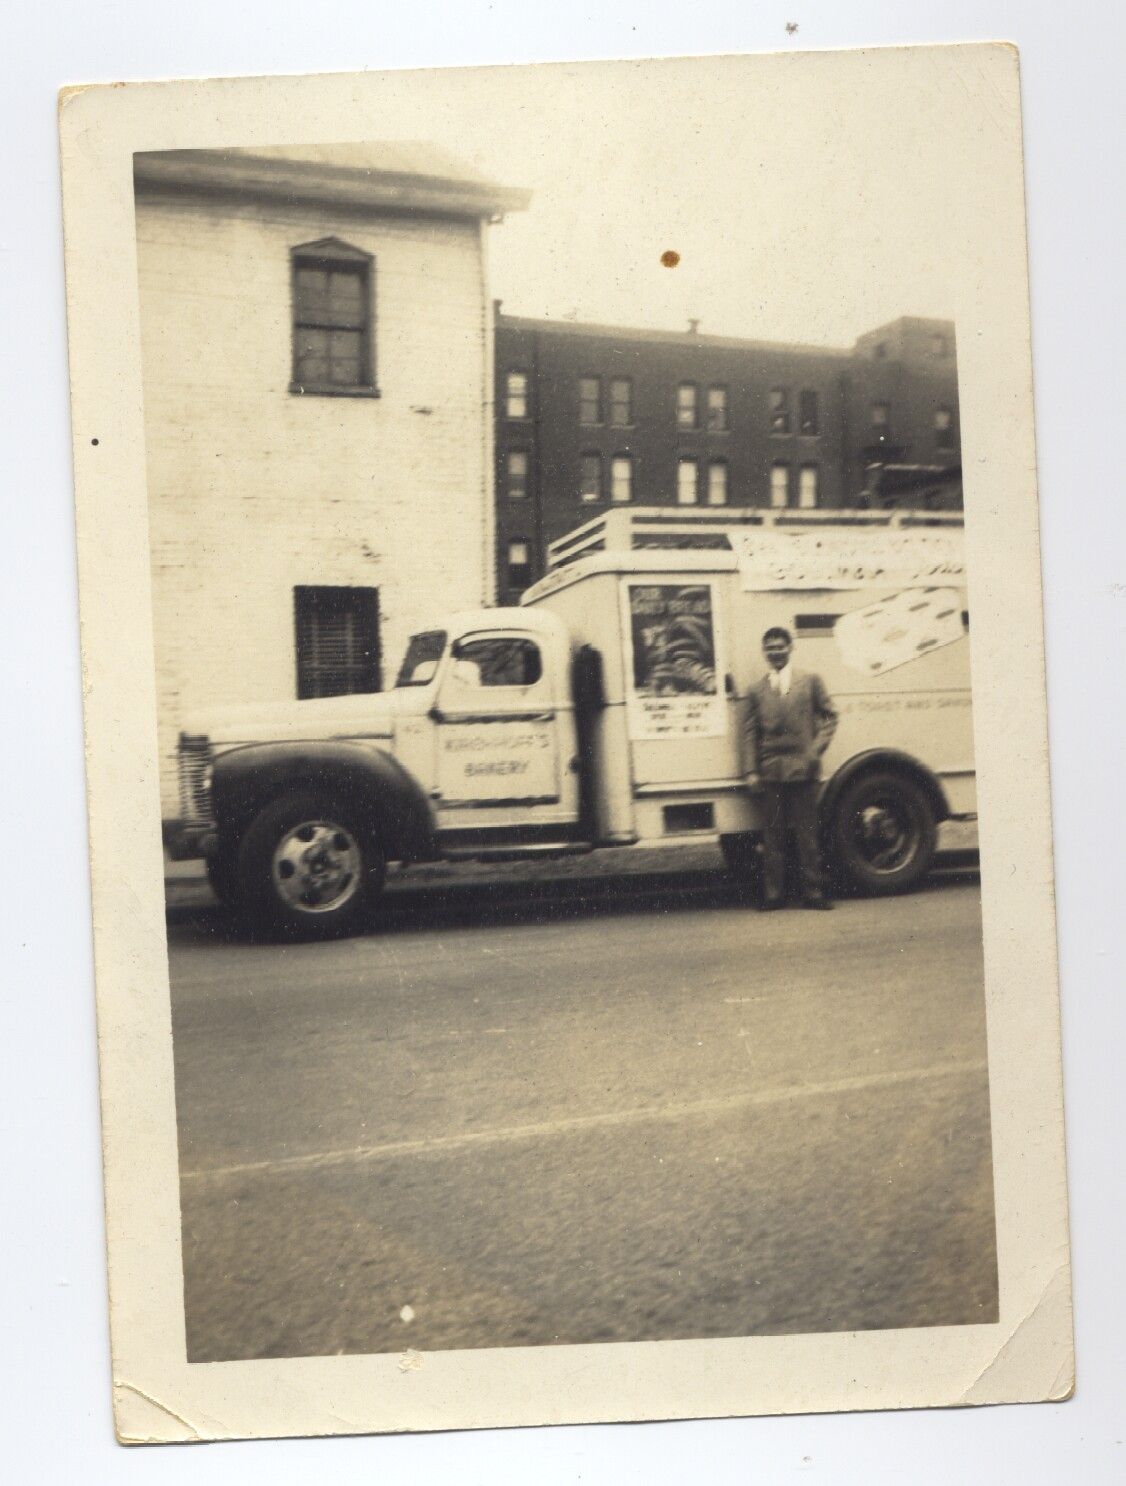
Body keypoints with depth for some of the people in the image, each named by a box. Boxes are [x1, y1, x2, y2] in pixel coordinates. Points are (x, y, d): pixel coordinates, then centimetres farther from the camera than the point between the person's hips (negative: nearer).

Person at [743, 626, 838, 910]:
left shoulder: (811, 681, 9)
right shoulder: (757, 690, 11)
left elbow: (829, 717, 8)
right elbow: (750, 733, 8)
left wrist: (816, 749, -5)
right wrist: (751, 771, 0)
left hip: (803, 769, -1)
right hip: (770, 772, 1)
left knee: (807, 834, 2)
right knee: (773, 836, 4)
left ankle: (812, 892, 10)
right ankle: (772, 894, 10)